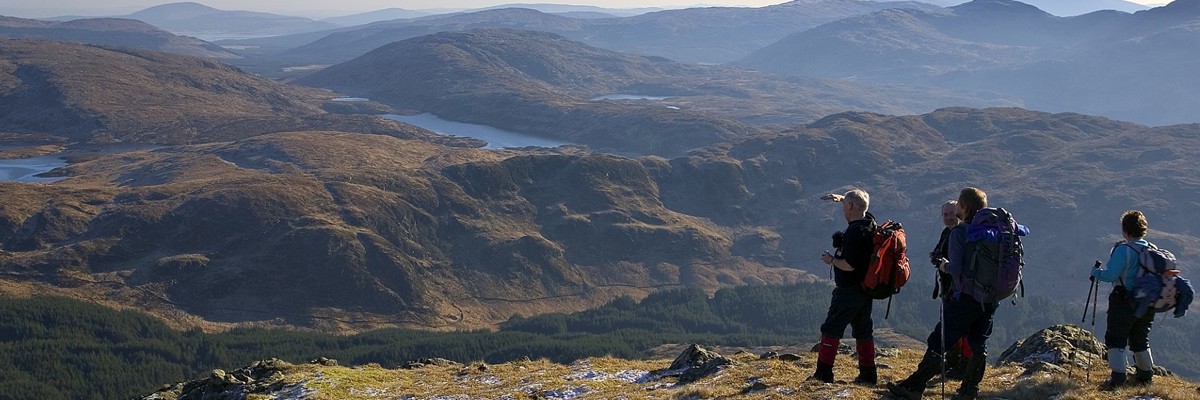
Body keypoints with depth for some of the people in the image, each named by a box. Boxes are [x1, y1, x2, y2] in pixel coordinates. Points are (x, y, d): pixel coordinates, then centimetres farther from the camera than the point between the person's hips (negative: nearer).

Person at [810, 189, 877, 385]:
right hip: (866, 288, 9)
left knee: (831, 329, -1)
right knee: (863, 331, 14)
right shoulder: (869, 222, 5)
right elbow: (859, 205, 28)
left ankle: (824, 373, -1)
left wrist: (831, 260, -10)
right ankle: (868, 374, 16)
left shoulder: (854, 232, -23)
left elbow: (849, 265, -26)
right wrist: (841, 198, 17)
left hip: (849, 291, -9)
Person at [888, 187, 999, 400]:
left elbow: (956, 269, -21)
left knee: (938, 342, 0)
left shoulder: (959, 233, -14)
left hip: (966, 297, -6)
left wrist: (945, 266, -1)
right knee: (979, 345, 16)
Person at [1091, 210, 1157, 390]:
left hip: (1124, 302, -7)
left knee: (1116, 339, -2)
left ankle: (1118, 377, -11)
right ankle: (1146, 375, 30)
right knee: (1140, 341, 21)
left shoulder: (1123, 250, -16)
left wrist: (1096, 272, -3)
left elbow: (1110, 275, -22)